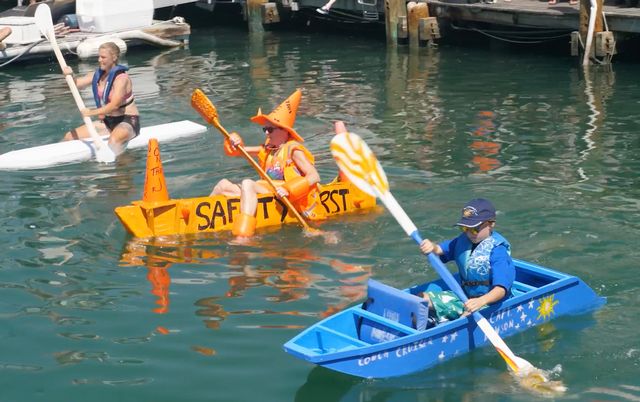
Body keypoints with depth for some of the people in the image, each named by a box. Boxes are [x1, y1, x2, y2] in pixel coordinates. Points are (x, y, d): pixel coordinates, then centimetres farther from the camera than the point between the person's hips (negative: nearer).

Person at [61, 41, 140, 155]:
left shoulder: (121, 78, -18)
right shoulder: (98, 74, 6)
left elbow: (115, 105, -29)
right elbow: (76, 83, 10)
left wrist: (93, 112, -40)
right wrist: (69, 75, -13)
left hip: (128, 121, -8)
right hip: (107, 122, 8)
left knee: (114, 139, -43)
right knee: (70, 137, 1)